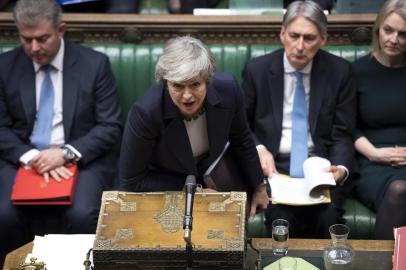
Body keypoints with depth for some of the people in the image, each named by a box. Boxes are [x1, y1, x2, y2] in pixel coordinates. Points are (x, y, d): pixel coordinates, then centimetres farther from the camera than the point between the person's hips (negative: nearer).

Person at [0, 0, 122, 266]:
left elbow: (111, 126, -3)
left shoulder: (95, 64, -1)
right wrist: (31, 157, -16)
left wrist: (66, 153, -18)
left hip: (83, 158, -1)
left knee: (82, 215, -30)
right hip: (22, 159, 2)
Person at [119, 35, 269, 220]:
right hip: (161, 190, -4)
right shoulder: (145, 112, -34)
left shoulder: (228, 90, -23)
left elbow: (241, 141, -1)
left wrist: (259, 188, 13)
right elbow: (131, 182, -21)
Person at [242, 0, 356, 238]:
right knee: (281, 217, -28)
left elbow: (343, 134, 4)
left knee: (329, 217, -27)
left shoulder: (340, 72, 2)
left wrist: (341, 167, -16)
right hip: (272, 164, 0)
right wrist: (259, 149, -10)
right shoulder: (257, 70, 1)